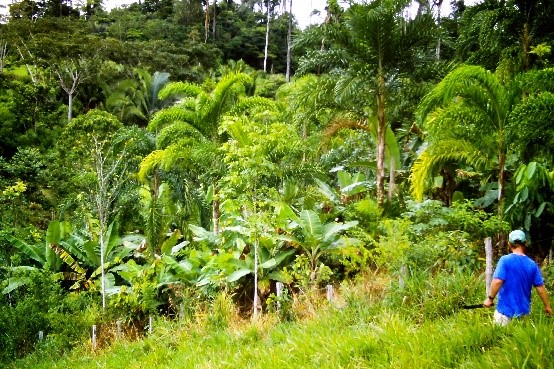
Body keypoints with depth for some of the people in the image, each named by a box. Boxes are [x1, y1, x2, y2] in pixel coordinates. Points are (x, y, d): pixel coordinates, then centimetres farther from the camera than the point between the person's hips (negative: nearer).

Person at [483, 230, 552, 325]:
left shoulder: (505, 260, -11)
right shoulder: (532, 264, 1)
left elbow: (497, 281, -20)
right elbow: (540, 287, 4)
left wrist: (490, 298, -8)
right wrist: (547, 306, 16)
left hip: (506, 310, -4)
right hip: (524, 310, 4)